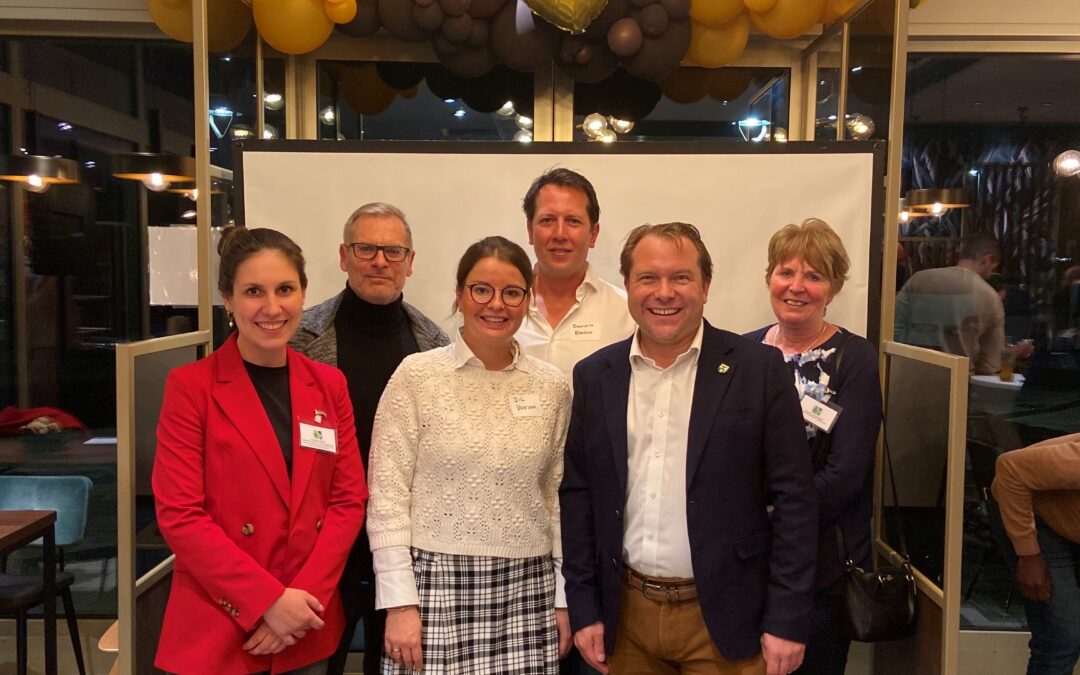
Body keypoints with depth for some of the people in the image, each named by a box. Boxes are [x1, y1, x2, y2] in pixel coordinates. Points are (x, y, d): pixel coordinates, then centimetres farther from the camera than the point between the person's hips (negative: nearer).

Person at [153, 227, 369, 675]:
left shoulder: (329, 385, 3)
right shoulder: (190, 386, -8)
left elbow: (349, 500, 2)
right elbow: (179, 515, -11)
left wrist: (305, 597, -9)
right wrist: (269, 601, -16)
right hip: (217, 633, -3)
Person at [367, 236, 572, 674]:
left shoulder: (552, 386, 4)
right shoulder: (416, 375, -5)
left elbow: (559, 498, 9)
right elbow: (388, 497, -5)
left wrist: (564, 597, 7)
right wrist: (400, 602, -9)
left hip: (527, 591, 3)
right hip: (436, 585, -2)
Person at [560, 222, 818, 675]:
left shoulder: (759, 369, -7)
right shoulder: (594, 376, 1)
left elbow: (793, 498, -7)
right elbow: (577, 496, 4)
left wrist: (787, 620, -9)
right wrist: (583, 610, 2)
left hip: (724, 617, -2)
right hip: (626, 615, 3)